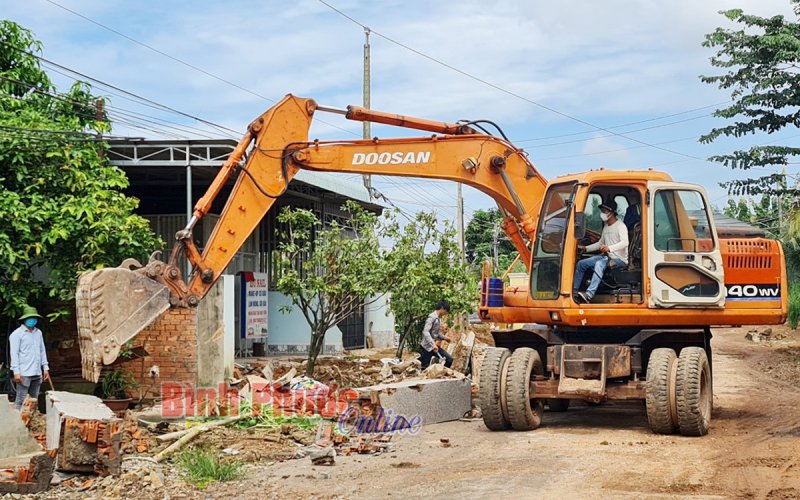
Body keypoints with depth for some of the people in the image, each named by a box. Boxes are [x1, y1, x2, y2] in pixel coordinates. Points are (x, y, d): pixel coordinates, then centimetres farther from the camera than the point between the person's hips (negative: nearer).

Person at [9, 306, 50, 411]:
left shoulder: (38, 333, 14)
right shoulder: (17, 334, -5)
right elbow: (14, 354, -9)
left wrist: (45, 368, 14)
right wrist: (16, 372, -15)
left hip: (37, 373, 7)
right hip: (24, 374, -6)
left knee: (34, 400, 10)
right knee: (20, 400, -8)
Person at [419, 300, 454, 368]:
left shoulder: (439, 319, 12)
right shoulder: (432, 317, -16)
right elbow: (425, 332, -27)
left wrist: (444, 338, 10)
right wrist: (433, 344, -36)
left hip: (434, 346, 9)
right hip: (427, 346, -9)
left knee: (449, 359, -1)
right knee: (424, 367, -5)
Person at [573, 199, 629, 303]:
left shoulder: (620, 226, -10)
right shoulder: (606, 226, 17)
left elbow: (625, 243, -25)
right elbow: (600, 243, 28)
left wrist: (609, 248, -41)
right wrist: (585, 248, 16)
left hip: (619, 259, -9)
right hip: (606, 256, 9)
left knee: (599, 264, -38)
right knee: (581, 263, -3)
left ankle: (589, 295, -52)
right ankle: (573, 291, -2)